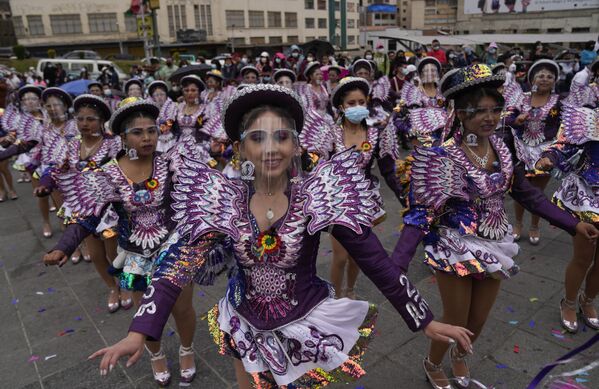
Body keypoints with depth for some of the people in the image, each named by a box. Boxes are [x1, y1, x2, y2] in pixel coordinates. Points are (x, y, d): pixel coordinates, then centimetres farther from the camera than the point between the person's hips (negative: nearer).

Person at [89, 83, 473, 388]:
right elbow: (180, 263, -13)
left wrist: (426, 321, -11)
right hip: (246, 328, 3)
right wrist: (139, 332, -19)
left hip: (308, 328, -2)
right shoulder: (222, 198, -13)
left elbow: (376, 261, -16)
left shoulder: (320, 194, -19)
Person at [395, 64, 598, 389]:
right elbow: (421, 212, -25)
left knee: (478, 320, 21)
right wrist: (397, 264, -34)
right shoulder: (443, 156, -23)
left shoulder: (502, 146, -4)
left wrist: (573, 224, 9)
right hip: (455, 250, -5)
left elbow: (526, 194, 8)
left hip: (493, 246, 5)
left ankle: (459, 355, 55)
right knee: (455, 322, 12)